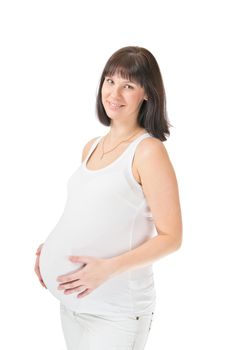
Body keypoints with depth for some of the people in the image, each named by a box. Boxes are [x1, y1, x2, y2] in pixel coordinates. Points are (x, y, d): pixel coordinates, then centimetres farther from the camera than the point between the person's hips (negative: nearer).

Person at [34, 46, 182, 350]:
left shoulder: (148, 151, -13)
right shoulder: (91, 148, 9)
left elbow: (170, 237, -13)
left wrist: (108, 268, -22)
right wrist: (52, 248, 5)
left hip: (118, 310, -6)